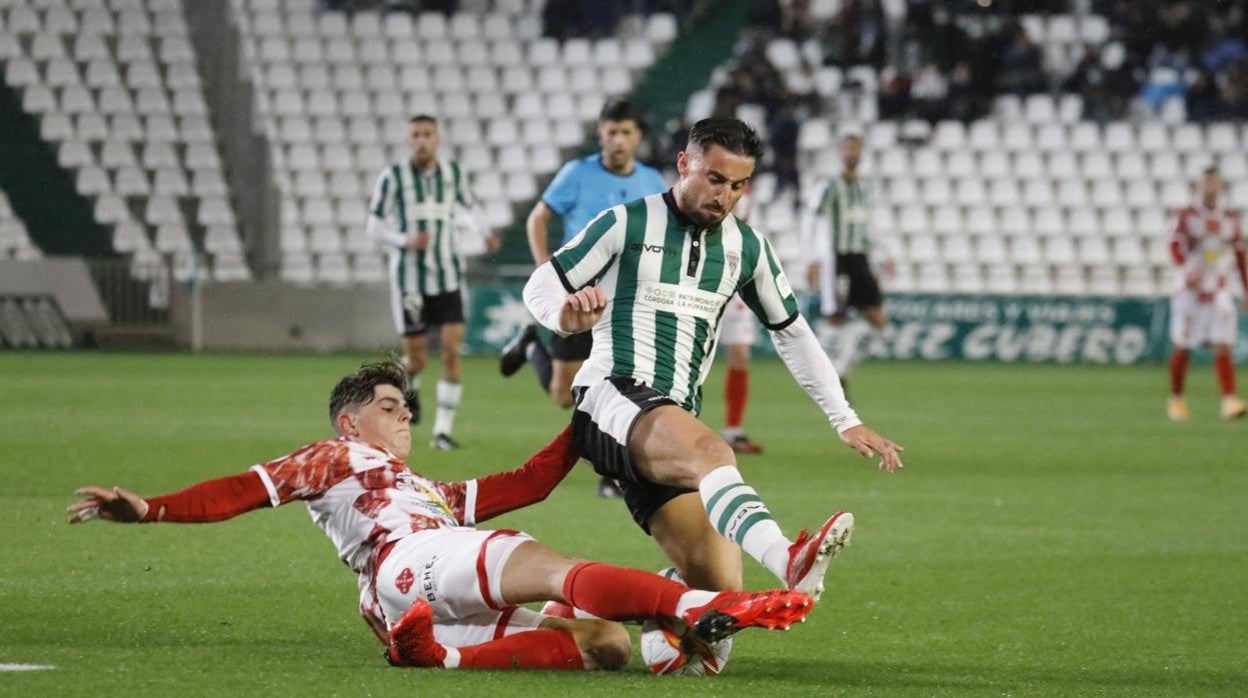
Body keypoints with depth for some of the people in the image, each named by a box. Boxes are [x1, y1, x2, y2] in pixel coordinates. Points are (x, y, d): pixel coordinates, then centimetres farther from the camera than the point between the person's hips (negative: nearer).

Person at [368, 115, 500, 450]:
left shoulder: (453, 173, 3)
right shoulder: (392, 177, -7)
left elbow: (468, 207, 23)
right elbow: (375, 229, -4)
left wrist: (484, 233, 3)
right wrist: (405, 241, -22)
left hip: (448, 278, 2)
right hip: (409, 280, -2)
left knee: (451, 351, -11)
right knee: (416, 359, 1)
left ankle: (443, 431, -3)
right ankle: (410, 390, 39)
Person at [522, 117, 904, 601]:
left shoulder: (747, 248, 16)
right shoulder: (628, 224, 2)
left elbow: (792, 334, 26)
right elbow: (539, 287, 3)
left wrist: (844, 420, 21)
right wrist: (565, 315, -21)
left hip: (676, 425, 6)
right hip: (611, 398, -6)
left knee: (717, 588, -12)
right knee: (711, 452, -39)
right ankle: (790, 562, -64)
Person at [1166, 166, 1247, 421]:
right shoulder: (1187, 216, 0)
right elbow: (1175, 246, -13)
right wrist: (1186, 271, -31)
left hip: (1220, 293, 1)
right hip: (1189, 291, -1)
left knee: (1223, 348, -11)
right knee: (1182, 349, 5)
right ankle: (1176, 399, 20)